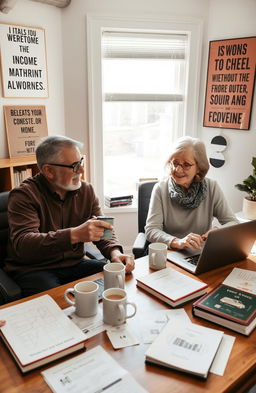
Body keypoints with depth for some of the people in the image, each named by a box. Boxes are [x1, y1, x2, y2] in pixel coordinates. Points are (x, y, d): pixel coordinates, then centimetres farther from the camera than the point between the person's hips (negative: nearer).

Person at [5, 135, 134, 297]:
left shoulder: (87, 191, 4)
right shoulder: (23, 195, -13)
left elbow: (102, 229, 4)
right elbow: (22, 244, -27)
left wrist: (115, 252, -20)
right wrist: (74, 235, -41)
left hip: (75, 264, 6)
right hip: (34, 270, -5)